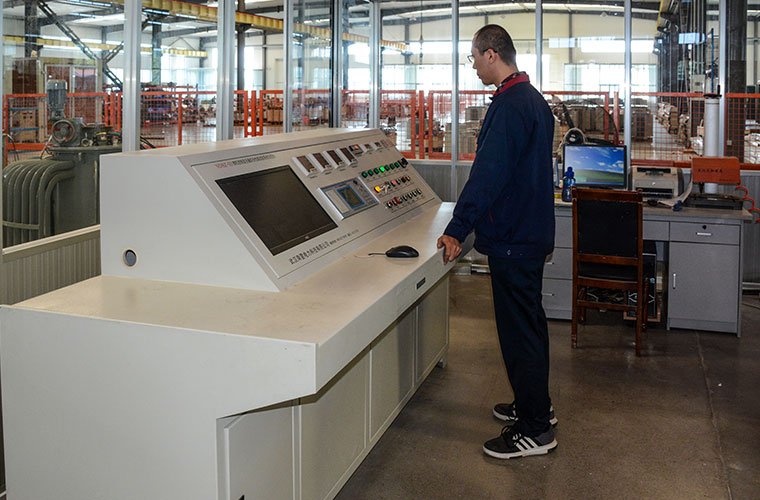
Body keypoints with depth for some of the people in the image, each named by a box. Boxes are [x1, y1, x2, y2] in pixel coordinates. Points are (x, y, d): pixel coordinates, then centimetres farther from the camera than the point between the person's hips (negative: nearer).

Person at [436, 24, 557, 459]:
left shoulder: (509, 106, -20)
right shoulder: (535, 100, 14)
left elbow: (488, 175, -25)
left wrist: (458, 229, -21)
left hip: (513, 239, -11)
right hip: (534, 230, 11)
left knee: (520, 329, -3)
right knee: (530, 322, 19)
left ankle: (534, 430, 7)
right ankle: (536, 405, 34)